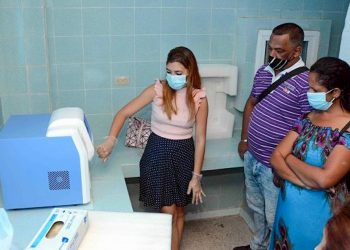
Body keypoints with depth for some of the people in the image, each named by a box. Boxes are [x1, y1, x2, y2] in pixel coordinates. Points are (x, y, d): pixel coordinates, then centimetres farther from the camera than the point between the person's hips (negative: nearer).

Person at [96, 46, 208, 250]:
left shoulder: (199, 98, -9)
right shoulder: (157, 90, -11)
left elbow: (201, 139, -6)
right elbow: (124, 113, -10)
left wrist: (196, 176, -6)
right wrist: (111, 140, -26)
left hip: (184, 153, 2)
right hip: (158, 152, -1)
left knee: (179, 211, 16)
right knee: (168, 213, 0)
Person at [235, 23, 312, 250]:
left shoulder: (305, 82, -20)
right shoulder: (264, 71, 2)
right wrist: (244, 139, 16)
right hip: (252, 157, 8)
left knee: (275, 218, 9)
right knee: (256, 208, 25)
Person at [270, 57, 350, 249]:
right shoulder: (306, 119, -1)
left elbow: (325, 178, -27)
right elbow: (276, 158, -6)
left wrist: (290, 158, -12)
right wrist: (308, 182, -20)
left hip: (320, 212, -5)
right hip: (288, 204, 5)